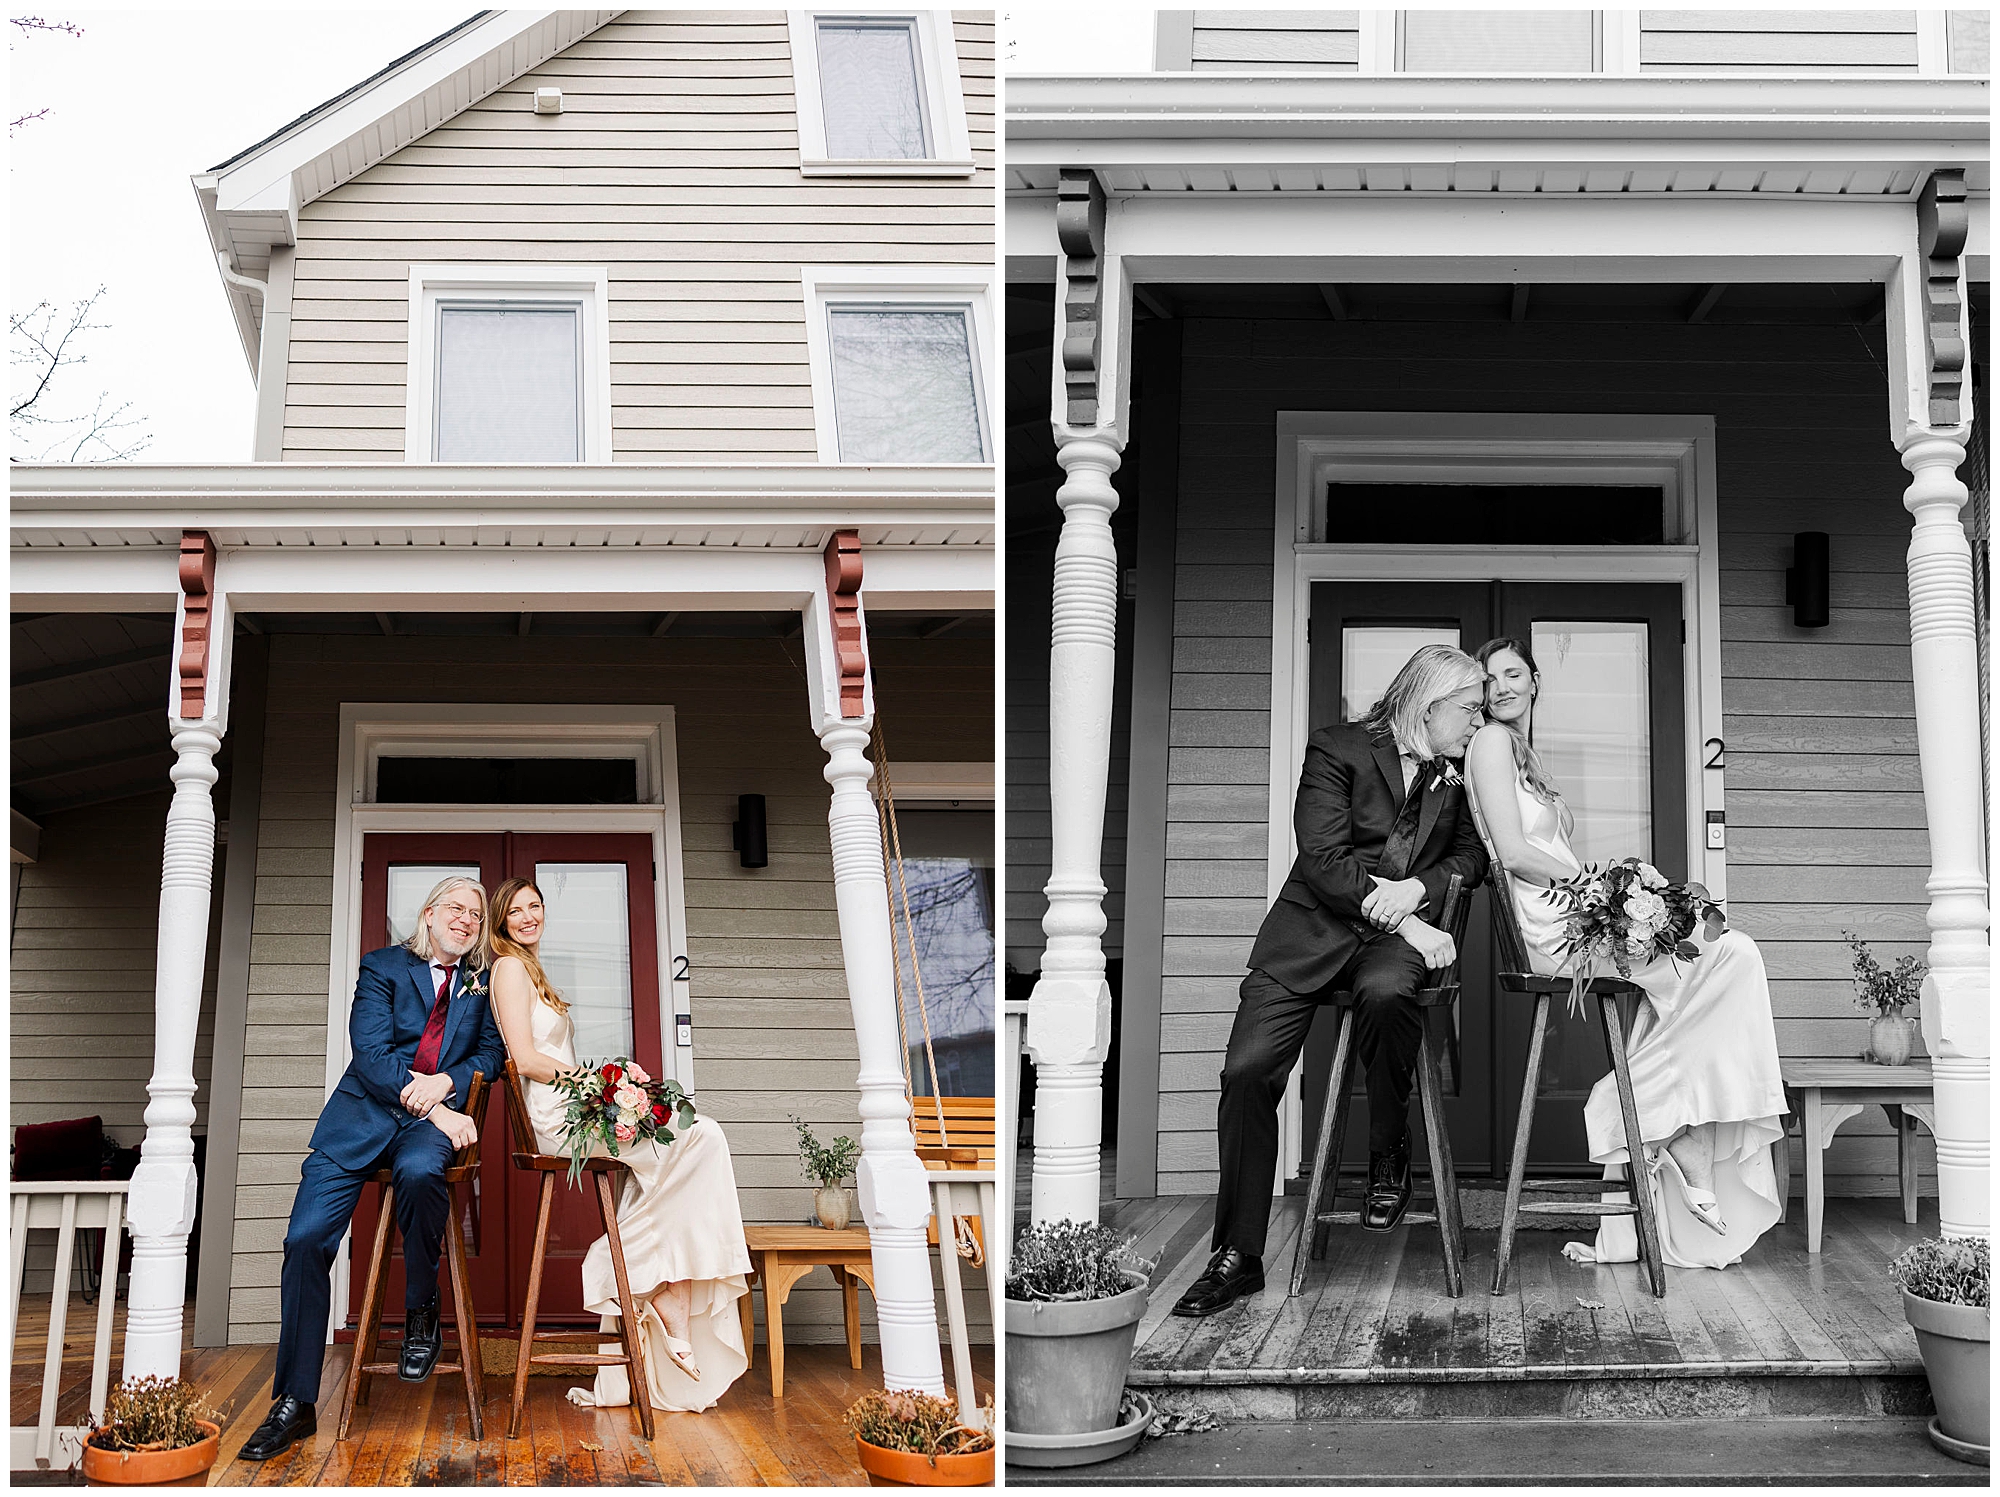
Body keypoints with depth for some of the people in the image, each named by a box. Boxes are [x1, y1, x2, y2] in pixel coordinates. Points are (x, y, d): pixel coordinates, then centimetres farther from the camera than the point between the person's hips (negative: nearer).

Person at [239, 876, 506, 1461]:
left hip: (437, 1114, 0)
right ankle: (294, 1402, -7)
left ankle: (421, 1316, -15)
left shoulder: (484, 984, 16)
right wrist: (433, 1109, -15)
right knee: (306, 1237, -15)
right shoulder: (383, 967, 7)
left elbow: (492, 1052, 11)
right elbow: (371, 1055, -4)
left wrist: (446, 1080, -10)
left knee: (419, 1170, -37)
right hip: (365, 1109, 0)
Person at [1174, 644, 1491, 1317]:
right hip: (1313, 928, -2)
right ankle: (1236, 1256, -4)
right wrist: (1405, 924, -16)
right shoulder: (1337, 749, -2)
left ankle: (1389, 1160, -12)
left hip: (1395, 934, 2)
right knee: (1247, 1072, -16)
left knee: (1386, 992, -36)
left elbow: (1472, 855, 14)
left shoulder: (1454, 776, 14)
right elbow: (1324, 858, -10)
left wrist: (1416, 889, -7)